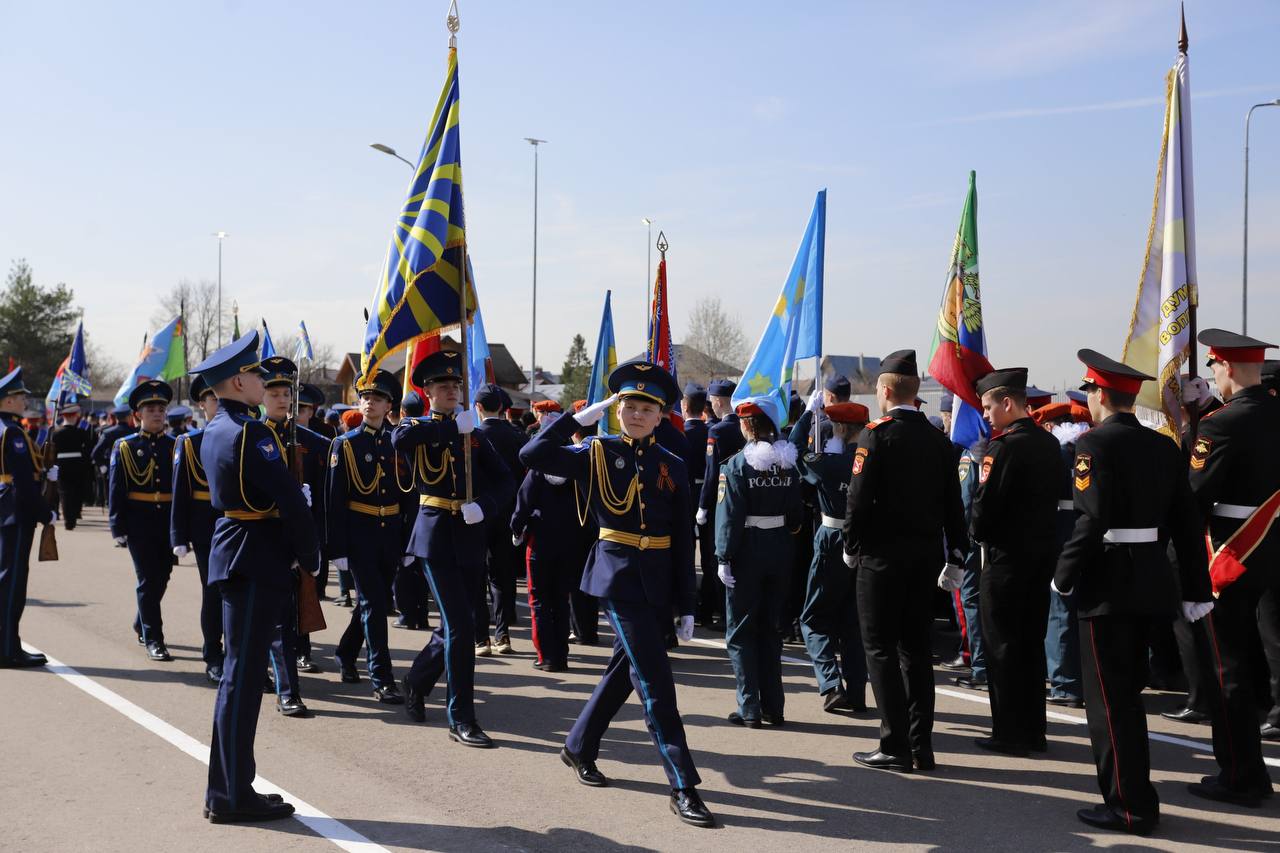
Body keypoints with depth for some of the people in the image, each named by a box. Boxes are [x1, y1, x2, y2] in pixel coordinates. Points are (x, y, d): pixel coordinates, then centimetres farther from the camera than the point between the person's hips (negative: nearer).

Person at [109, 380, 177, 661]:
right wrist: (118, 528, -7)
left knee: (162, 577, 13)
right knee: (148, 580, -2)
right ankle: (153, 639, 5)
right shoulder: (125, 447, 1)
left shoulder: (175, 445, 6)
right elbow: (116, 491, -1)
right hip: (140, 523, -3)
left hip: (170, 521, 3)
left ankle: (142, 625, 36)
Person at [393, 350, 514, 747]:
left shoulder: (473, 433, 11)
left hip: (470, 538, 5)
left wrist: (483, 506, -13)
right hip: (436, 536, -5)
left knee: (453, 625, 14)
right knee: (461, 626, -10)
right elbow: (400, 438, -26)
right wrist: (453, 426, -19)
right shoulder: (419, 428, 0)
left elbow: (504, 481, 6)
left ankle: (416, 682, 39)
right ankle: (461, 718, -1)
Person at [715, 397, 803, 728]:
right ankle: (773, 707, 18)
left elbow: (729, 515, -16)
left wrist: (723, 558, -13)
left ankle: (750, 709, 5)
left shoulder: (736, 465, -13)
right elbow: (795, 513, 5)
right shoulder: (788, 464, 1)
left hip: (747, 550, -5)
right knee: (770, 628, 15)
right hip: (780, 549, 5)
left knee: (740, 632, 7)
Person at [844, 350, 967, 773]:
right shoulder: (939, 440, 8)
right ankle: (921, 745, 15)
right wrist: (955, 556, 13)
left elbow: (859, 497, -15)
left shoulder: (877, 434, -10)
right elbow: (953, 503, 8)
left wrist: (852, 547, -2)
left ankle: (896, 746, 0)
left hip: (882, 555, -6)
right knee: (916, 647, 12)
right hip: (925, 555, 6)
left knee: (880, 647, 1)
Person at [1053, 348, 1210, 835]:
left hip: (1107, 584, -8)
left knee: (1110, 699, 1)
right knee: (1128, 692, 19)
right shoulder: (1164, 446, 9)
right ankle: (1131, 792, 30)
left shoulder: (1096, 443, -13)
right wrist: (1196, 588, 13)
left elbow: (1092, 520, -21)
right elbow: (1186, 522, 9)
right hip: (1152, 582, 8)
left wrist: (1063, 576, -10)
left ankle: (1131, 808, 6)